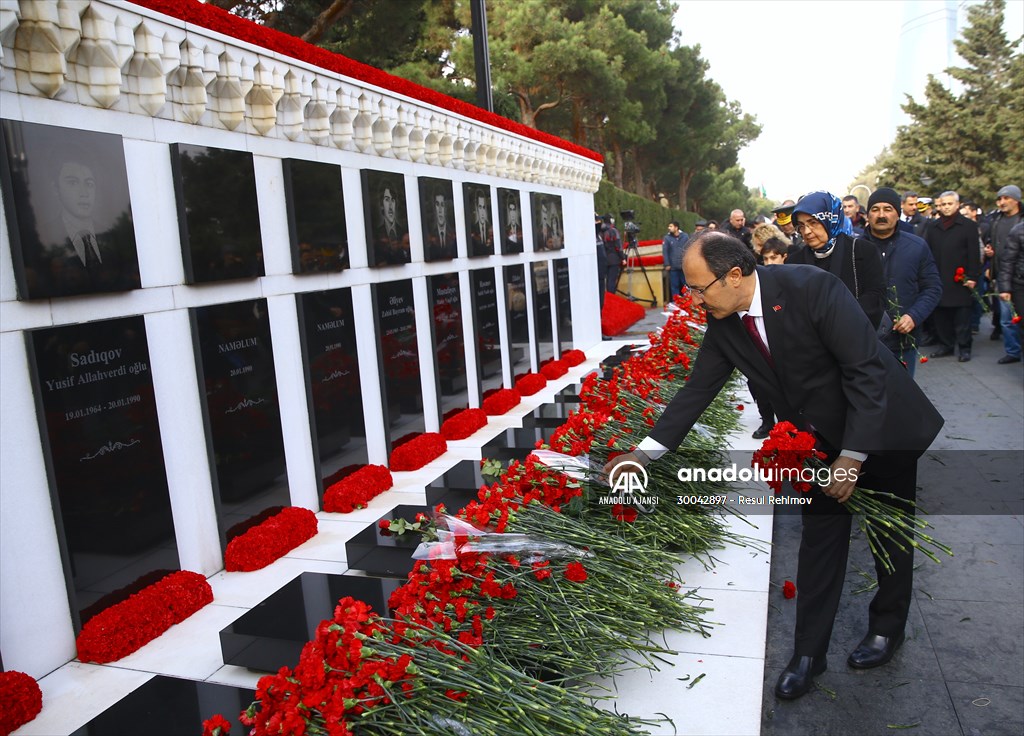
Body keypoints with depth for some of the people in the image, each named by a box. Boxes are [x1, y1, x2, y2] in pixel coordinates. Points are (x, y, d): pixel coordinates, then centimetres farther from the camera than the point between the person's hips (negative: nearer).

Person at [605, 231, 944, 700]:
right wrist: (643, 453, -8)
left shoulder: (813, 288, -31)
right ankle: (808, 654, 20)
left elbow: (868, 370, -28)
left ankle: (887, 627, 39)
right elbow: (696, 391, -5)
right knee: (820, 537, 8)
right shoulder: (723, 325, -12)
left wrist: (853, 456, -29)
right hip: (821, 441, 4)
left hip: (882, 428, -4)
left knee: (891, 534, 15)